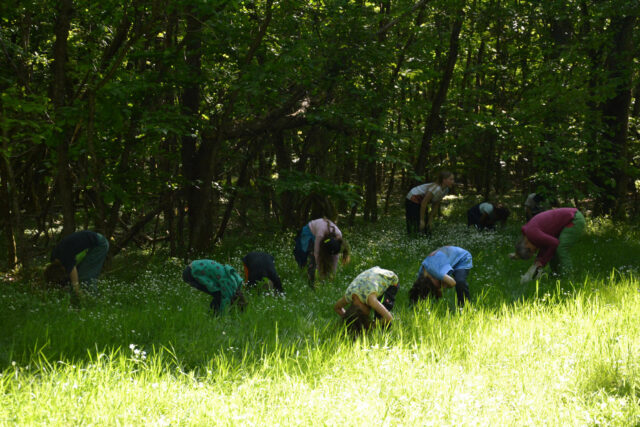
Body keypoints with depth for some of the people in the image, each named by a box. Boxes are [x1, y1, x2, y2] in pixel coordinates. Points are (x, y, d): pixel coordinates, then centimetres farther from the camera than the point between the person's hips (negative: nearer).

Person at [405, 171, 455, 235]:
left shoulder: (446, 190, -3)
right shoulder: (436, 188, -30)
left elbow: (436, 205, 4)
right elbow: (424, 203, -28)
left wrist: (431, 219, 3)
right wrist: (422, 220, -23)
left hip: (420, 202, 9)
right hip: (412, 201, -9)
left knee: (426, 228, 8)